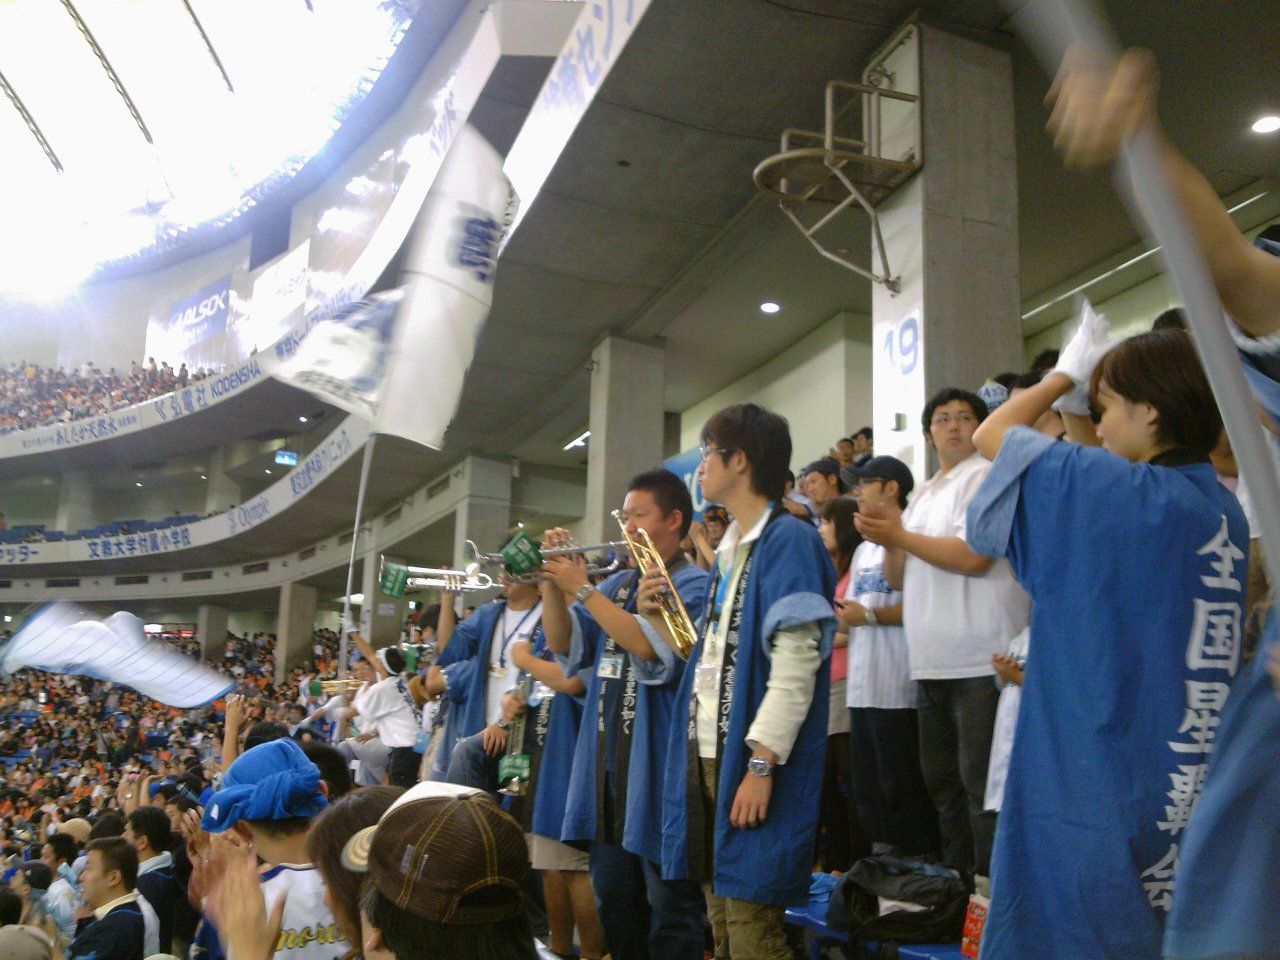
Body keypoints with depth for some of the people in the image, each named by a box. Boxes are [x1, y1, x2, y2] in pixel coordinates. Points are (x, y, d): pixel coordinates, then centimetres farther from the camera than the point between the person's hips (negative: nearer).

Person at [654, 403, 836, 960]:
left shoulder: (788, 540, -10)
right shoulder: (730, 549, 17)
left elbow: (796, 666, -18)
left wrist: (761, 764, -21)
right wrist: (660, 616, 8)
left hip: (751, 760, -9)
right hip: (707, 753, 9)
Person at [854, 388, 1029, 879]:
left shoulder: (986, 477, -4)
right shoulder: (922, 494, 20)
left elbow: (973, 557, -18)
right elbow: (898, 579, 18)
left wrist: (900, 536, -9)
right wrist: (889, 541, -2)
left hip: (980, 660, -8)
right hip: (933, 663, 9)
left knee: (982, 784, -5)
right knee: (941, 780, 16)